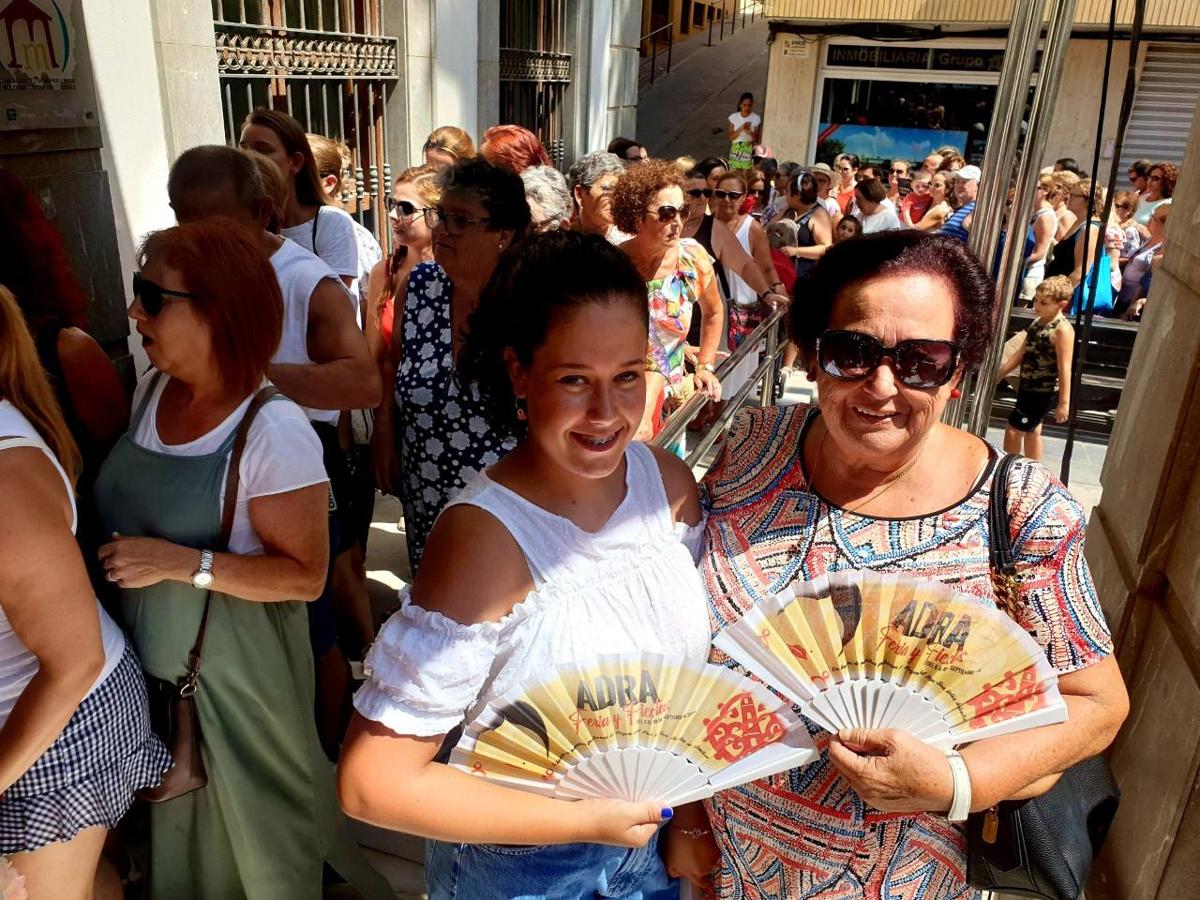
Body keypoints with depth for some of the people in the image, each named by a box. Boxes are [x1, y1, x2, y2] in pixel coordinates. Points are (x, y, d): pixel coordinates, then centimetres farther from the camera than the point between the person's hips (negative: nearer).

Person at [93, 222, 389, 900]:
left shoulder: (272, 432, -25)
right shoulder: (151, 392, -3)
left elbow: (305, 576, -22)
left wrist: (182, 564, -27)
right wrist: (123, 559, -2)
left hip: (238, 668, -6)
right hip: (154, 661, 7)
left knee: (258, 827, 17)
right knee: (178, 823, 27)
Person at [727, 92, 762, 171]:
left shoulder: (756, 118, -1)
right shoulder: (733, 117, 2)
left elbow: (757, 139, 1)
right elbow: (730, 137, -1)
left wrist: (750, 132, -19)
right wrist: (740, 129, -16)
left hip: (749, 150, -1)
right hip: (736, 150, 1)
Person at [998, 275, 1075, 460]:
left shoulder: (1062, 330, -21)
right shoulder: (1037, 322, 5)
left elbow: (1064, 368, -22)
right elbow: (1020, 353, 13)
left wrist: (1064, 402, -22)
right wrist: (999, 375, 14)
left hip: (1043, 392, -8)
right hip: (1027, 387, 8)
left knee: (1013, 430, -4)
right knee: (1032, 432, 18)